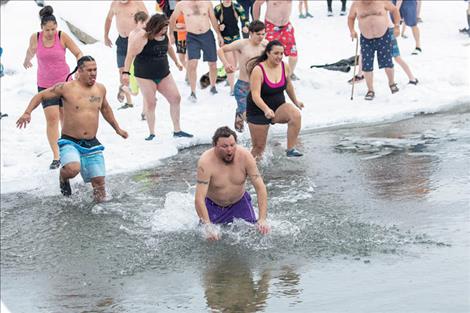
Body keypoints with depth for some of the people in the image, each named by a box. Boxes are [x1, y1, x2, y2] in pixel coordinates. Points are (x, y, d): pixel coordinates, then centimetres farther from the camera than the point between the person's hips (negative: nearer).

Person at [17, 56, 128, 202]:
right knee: (73, 169, -33)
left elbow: (105, 108, 27)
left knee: (99, 182, -2)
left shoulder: (100, 89, 7)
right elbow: (40, 96, 0)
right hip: (70, 142, -4)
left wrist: (117, 128, 32)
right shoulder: (66, 88, -8)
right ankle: (63, 177, 5)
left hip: (92, 144, 4)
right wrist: (27, 112, -14)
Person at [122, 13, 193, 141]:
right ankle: (152, 134, 6)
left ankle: (177, 130, 13)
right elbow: (131, 55, -22)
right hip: (145, 76, -7)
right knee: (150, 103, -4)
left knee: (176, 98, 4)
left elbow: (169, 48, 23)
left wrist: (177, 62, 33)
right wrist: (126, 72, -29)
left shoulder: (164, 35, 2)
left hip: (164, 74, 7)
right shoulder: (142, 36, -19)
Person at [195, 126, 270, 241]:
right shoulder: (206, 162, -30)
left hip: (240, 203, 2)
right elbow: (199, 198, -33)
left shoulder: (245, 156, -23)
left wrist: (262, 219, -33)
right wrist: (208, 227, -44)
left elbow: (261, 188, -22)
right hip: (213, 207, -2)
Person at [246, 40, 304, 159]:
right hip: (258, 111, -4)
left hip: (278, 107, 4)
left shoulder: (284, 67, -5)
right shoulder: (258, 70, -21)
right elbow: (255, 95, -29)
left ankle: (291, 149, -24)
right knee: (259, 147, 0)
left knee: (296, 115, -28)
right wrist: (266, 110, -45)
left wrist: (295, 101, 25)